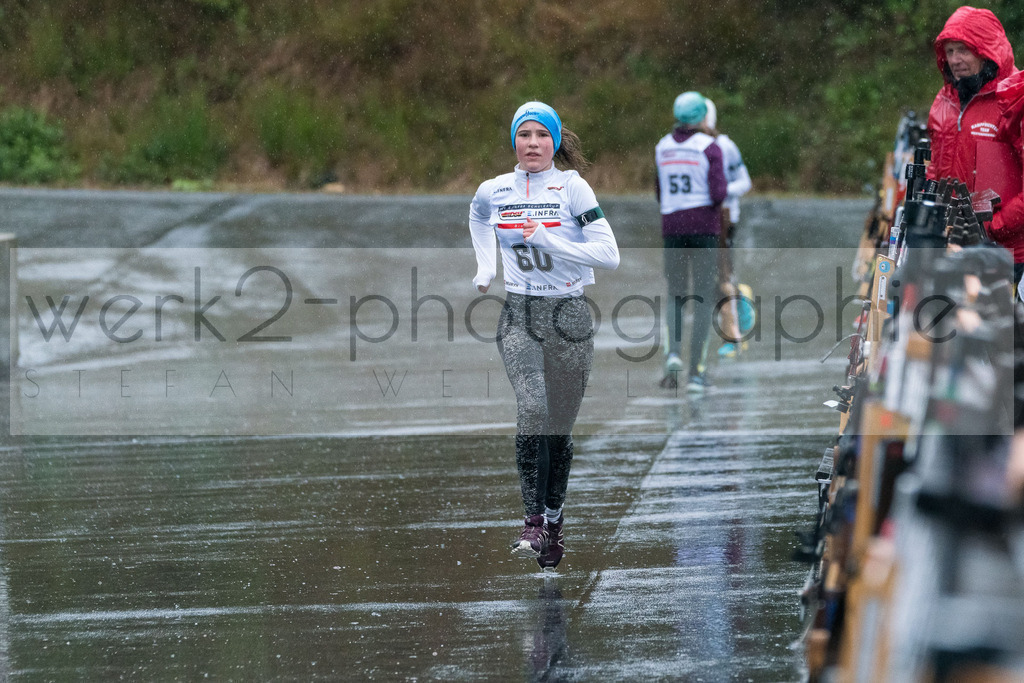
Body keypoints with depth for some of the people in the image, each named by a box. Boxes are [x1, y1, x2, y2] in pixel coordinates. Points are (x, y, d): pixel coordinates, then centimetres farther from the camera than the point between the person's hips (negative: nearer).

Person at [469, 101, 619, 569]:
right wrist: (485, 269, 19)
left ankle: (554, 519, 24)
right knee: (533, 407, -22)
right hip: (519, 316, 1)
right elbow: (477, 218, 29)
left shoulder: (572, 188, -7)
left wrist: (547, 240, -21)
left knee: (559, 426, 5)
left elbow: (609, 254, -13)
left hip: (569, 318, -1)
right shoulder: (493, 191, 3)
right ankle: (532, 523, -25)